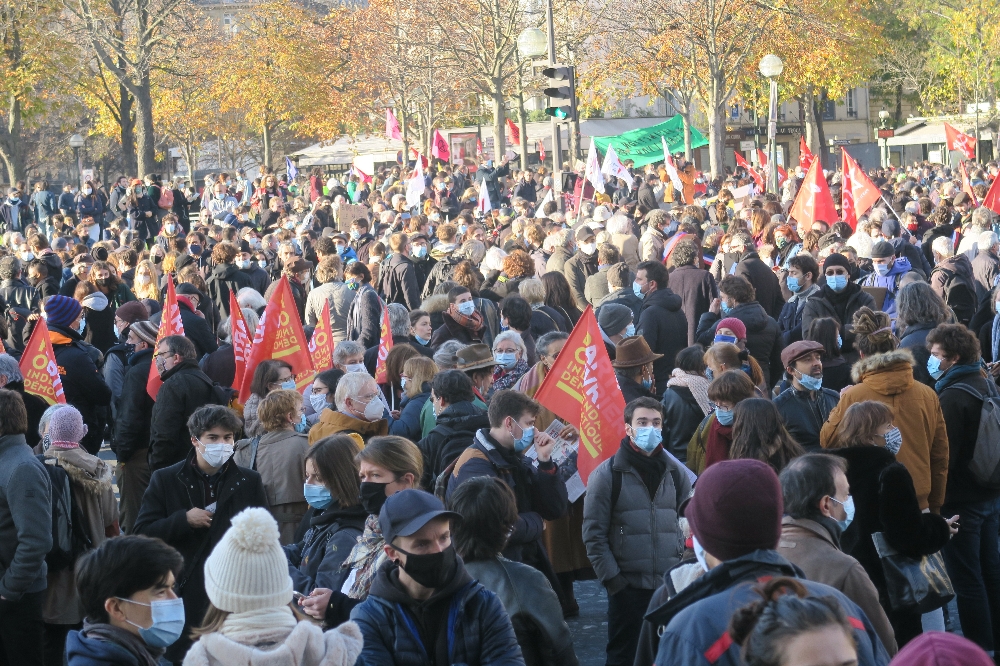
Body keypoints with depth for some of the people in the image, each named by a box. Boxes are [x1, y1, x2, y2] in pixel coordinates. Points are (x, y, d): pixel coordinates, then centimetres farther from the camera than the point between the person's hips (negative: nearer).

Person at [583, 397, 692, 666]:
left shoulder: (676, 472, 7)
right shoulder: (607, 474, -3)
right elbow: (594, 534, -4)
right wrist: (611, 578, -10)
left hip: (672, 585, 3)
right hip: (627, 586, -3)